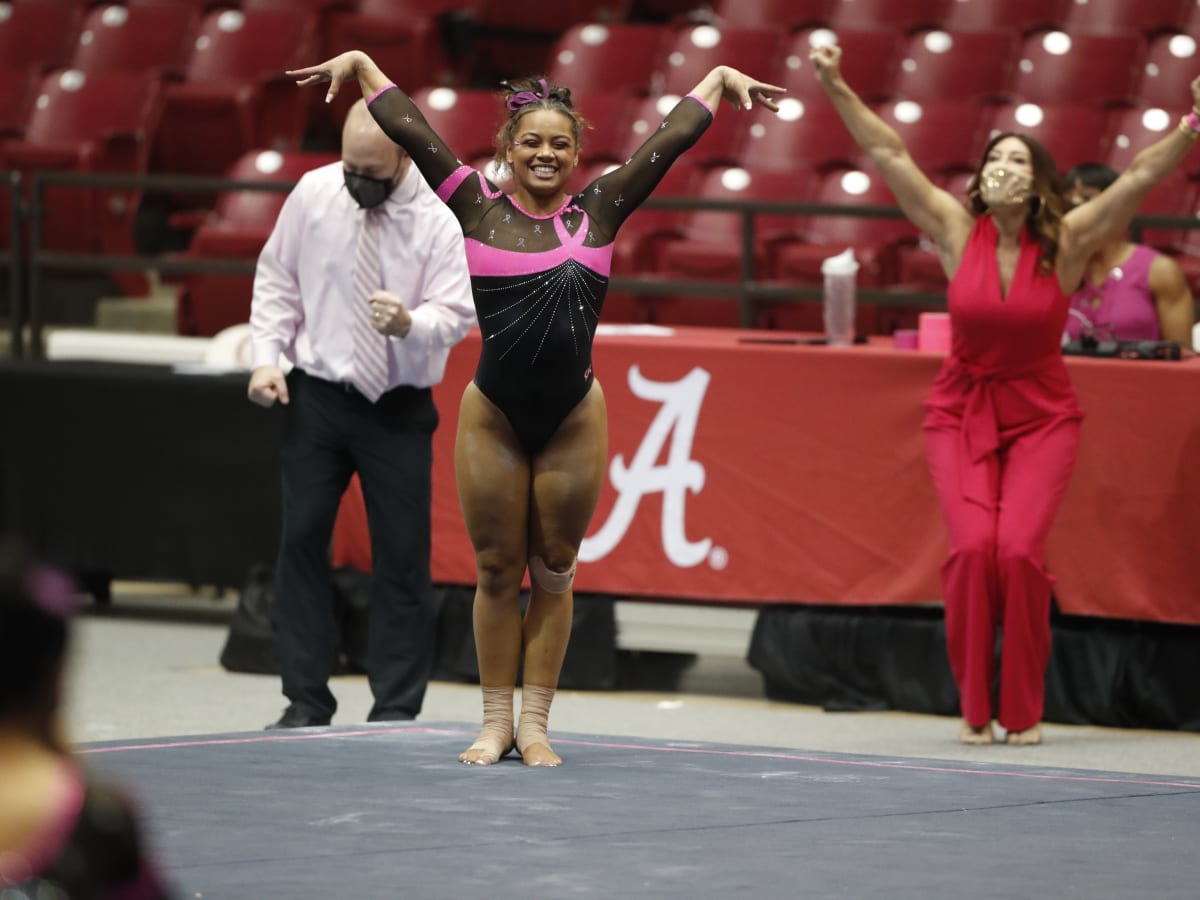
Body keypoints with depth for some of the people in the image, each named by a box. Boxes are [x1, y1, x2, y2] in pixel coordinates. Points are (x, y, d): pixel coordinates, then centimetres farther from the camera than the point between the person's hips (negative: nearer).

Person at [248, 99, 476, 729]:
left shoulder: (436, 222, -10)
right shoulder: (313, 193, -2)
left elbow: (456, 315, -12)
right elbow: (277, 277, 8)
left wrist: (410, 324, -33)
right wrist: (267, 357, -1)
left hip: (399, 409, -2)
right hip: (316, 395, 2)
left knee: (401, 555, 0)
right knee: (301, 540, 1)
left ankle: (396, 709, 9)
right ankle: (306, 701, 9)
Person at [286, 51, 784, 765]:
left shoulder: (598, 212, 3)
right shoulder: (478, 209, 0)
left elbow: (673, 139, 8)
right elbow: (410, 130, 3)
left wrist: (720, 81, 14)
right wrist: (358, 65, 5)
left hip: (573, 420, 1)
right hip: (493, 417, -1)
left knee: (554, 573, 6)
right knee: (496, 571, 6)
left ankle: (535, 724, 15)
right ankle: (496, 722, 16)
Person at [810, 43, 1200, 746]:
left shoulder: (1067, 242, -8)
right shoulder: (957, 231, -5)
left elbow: (1141, 175, -16)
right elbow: (889, 155, -6)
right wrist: (837, 89, -11)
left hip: (1041, 416, -1)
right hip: (962, 413, 1)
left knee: (1019, 550, -18)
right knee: (973, 546, -18)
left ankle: (1024, 713, -1)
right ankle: (975, 710, -2)